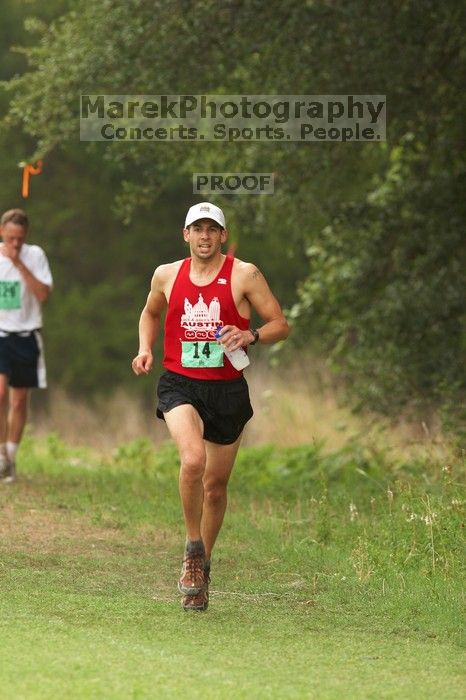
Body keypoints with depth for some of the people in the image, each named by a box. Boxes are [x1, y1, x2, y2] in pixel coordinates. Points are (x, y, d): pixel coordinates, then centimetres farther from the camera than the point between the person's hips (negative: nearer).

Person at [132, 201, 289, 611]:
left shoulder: (244, 275, -2)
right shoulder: (167, 275, 6)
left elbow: (280, 324, 0)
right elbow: (150, 313, 26)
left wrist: (251, 336, -20)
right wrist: (145, 348, 7)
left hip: (227, 389, 0)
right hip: (179, 384, 0)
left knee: (215, 486, 9)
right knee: (193, 459, -28)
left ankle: (201, 565, 30)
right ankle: (193, 547, -9)